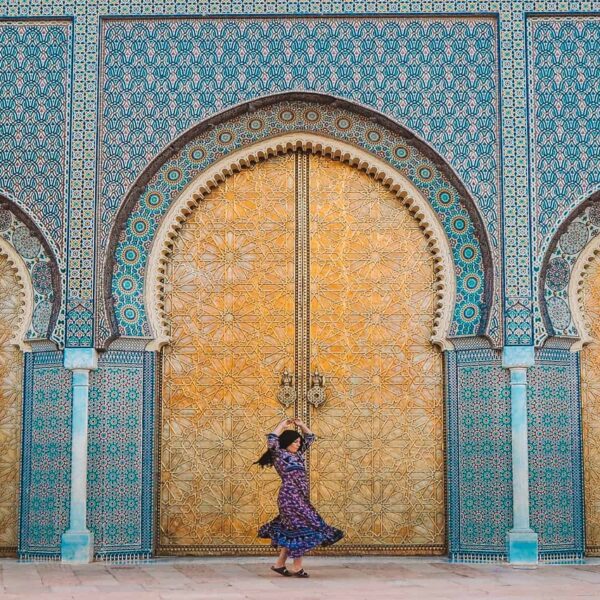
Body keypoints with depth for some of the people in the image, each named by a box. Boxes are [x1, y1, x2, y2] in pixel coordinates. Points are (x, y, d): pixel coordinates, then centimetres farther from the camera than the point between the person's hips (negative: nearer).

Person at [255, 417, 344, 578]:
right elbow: (271, 440, -23)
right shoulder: (279, 455, -5)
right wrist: (282, 425, -10)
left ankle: (280, 564, 18)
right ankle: (297, 568, -4)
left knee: (291, 532, 10)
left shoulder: (297, 454, 17)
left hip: (300, 498, 8)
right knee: (301, 530, -9)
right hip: (290, 498, -8)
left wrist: (301, 425, 12)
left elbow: (310, 437, 26)